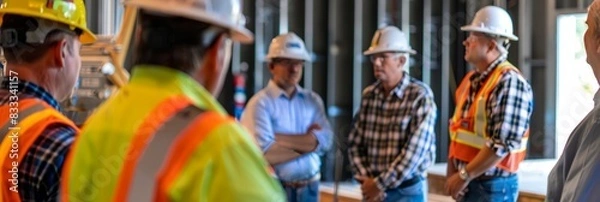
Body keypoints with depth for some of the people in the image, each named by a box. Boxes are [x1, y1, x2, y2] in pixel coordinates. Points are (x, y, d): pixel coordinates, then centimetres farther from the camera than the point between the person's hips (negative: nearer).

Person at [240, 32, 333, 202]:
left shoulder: (313, 100, 8)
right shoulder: (260, 103, -9)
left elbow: (325, 140, -5)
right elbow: (264, 152, -20)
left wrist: (280, 138, -14)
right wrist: (306, 142, -9)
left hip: (309, 188, 5)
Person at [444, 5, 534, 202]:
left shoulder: (509, 82, -16)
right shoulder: (470, 80, 11)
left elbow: (503, 143, -23)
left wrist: (465, 175, -17)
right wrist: (452, 174, 3)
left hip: (493, 186, -8)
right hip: (467, 183, 8)